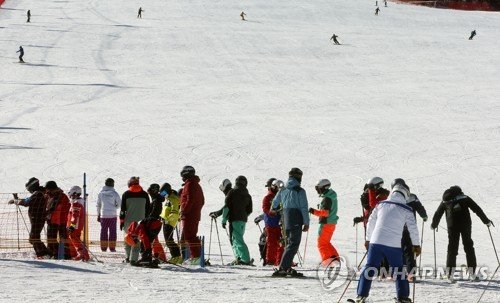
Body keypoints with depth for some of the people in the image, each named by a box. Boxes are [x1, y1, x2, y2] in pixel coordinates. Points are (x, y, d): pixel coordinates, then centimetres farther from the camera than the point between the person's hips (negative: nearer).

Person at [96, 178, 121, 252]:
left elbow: (98, 205, 9)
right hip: (112, 215, -3)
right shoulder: (114, 193, -8)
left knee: (103, 231, 8)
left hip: (103, 215, 3)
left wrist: (98, 215, 18)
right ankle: (112, 247, 0)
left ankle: (103, 247, 5)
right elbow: (119, 203, -2)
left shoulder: (101, 193, 3)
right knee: (112, 231, 3)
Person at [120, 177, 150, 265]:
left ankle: (127, 257, 23)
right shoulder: (144, 194, 5)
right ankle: (133, 259, -9)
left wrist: (121, 221, 4)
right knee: (137, 240, 0)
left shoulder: (126, 194, 0)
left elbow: (123, 209, -2)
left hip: (128, 221, 0)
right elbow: (148, 209, 7)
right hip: (140, 221, 0)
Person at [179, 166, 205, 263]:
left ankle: (196, 256, -17)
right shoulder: (196, 185, 20)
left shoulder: (190, 184, -11)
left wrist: (184, 211, -16)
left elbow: (190, 200, -21)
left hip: (189, 215, -10)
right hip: (196, 214, 10)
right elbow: (202, 201, 22)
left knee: (189, 236, -11)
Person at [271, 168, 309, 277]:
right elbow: (304, 208, -10)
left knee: (289, 243, 17)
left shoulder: (282, 191, 10)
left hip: (286, 220, 7)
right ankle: (282, 267, -20)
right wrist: (306, 223, -4)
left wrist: (274, 210, 48)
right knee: (293, 244, -9)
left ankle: (287, 267, 17)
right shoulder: (300, 191, -9)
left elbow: (275, 202, 25)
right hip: (296, 221, -7)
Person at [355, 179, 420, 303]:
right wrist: (416, 245, 18)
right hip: (394, 245, -2)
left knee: (369, 268, 5)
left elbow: (371, 222, 16)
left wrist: (368, 239, 27)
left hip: (376, 242, 2)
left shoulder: (381, 205, 10)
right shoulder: (406, 210, 2)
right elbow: (413, 228, 5)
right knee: (399, 270, 12)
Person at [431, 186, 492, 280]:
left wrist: (434, 225, 37)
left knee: (452, 247, 7)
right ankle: (472, 271, 2)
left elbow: (437, 214, 21)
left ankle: (450, 271, -2)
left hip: (452, 226, 1)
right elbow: (477, 209, 7)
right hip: (465, 225, -1)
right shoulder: (465, 198, 11)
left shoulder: (445, 201, 15)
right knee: (468, 246, 8)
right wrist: (486, 221, 11)